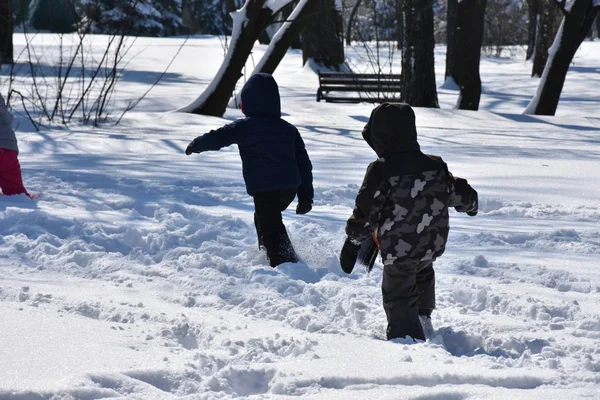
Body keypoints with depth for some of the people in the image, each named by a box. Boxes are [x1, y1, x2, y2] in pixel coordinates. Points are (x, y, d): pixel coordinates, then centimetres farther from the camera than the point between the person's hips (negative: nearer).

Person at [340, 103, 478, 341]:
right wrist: (470, 205, 34)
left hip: (397, 250, -6)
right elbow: (460, 194, 11)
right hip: (432, 247, 6)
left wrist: (352, 243, -1)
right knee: (422, 273, 37)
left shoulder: (380, 171, -18)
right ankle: (424, 317, 36)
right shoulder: (435, 166, -2)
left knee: (398, 299, 8)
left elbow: (365, 213, -15)